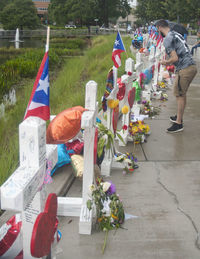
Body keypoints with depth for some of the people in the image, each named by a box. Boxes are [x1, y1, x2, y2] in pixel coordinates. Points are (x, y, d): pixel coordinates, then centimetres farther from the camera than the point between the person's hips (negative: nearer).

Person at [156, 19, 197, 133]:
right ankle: (179, 117, 32)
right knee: (181, 94, 20)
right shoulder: (177, 34, 20)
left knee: (180, 95, -2)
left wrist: (166, 62, 2)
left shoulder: (167, 39, -9)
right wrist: (170, 62, 24)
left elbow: (175, 58, -17)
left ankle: (179, 123, 3)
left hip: (185, 70, -9)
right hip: (192, 67, 9)